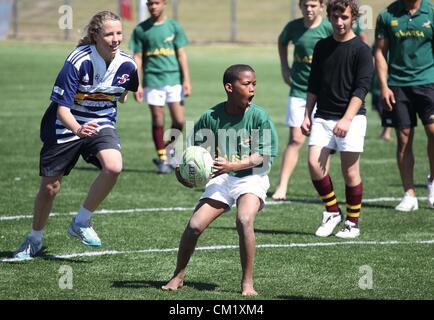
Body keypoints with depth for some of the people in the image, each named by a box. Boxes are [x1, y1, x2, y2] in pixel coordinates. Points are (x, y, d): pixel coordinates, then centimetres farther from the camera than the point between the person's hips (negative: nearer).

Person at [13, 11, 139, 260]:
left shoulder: (126, 65, -13)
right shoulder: (78, 62, -25)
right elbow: (62, 108, -26)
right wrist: (78, 129, -42)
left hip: (101, 124, 3)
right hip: (66, 126, -2)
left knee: (113, 166, -28)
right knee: (50, 187, 6)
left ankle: (81, 222, -7)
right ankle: (35, 239, 33)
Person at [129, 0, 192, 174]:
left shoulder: (174, 27, 5)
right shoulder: (140, 29, 5)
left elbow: (181, 54, 5)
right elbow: (137, 58, 6)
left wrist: (186, 80, -1)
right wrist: (137, 85, 0)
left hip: (174, 79, 0)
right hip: (152, 80, 0)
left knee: (179, 121, -6)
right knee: (158, 121, -1)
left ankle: (171, 150, 20)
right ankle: (162, 159, 10)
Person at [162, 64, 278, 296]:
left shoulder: (258, 116, -10)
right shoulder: (211, 117, -6)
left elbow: (262, 156, -14)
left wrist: (231, 166, -26)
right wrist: (183, 171, -17)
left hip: (252, 178, -2)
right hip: (221, 179, 2)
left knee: (244, 220, -29)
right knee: (194, 225, -10)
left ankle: (247, 282, -15)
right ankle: (178, 276, 14)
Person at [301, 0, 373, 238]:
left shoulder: (361, 50, -5)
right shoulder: (322, 47, 12)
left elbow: (361, 88, -11)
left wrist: (347, 119, -21)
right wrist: (307, 115, 11)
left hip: (351, 118, -4)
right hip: (322, 117, 4)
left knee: (350, 171, -1)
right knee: (314, 164, -11)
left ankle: (353, 223, 11)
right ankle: (332, 212, 7)